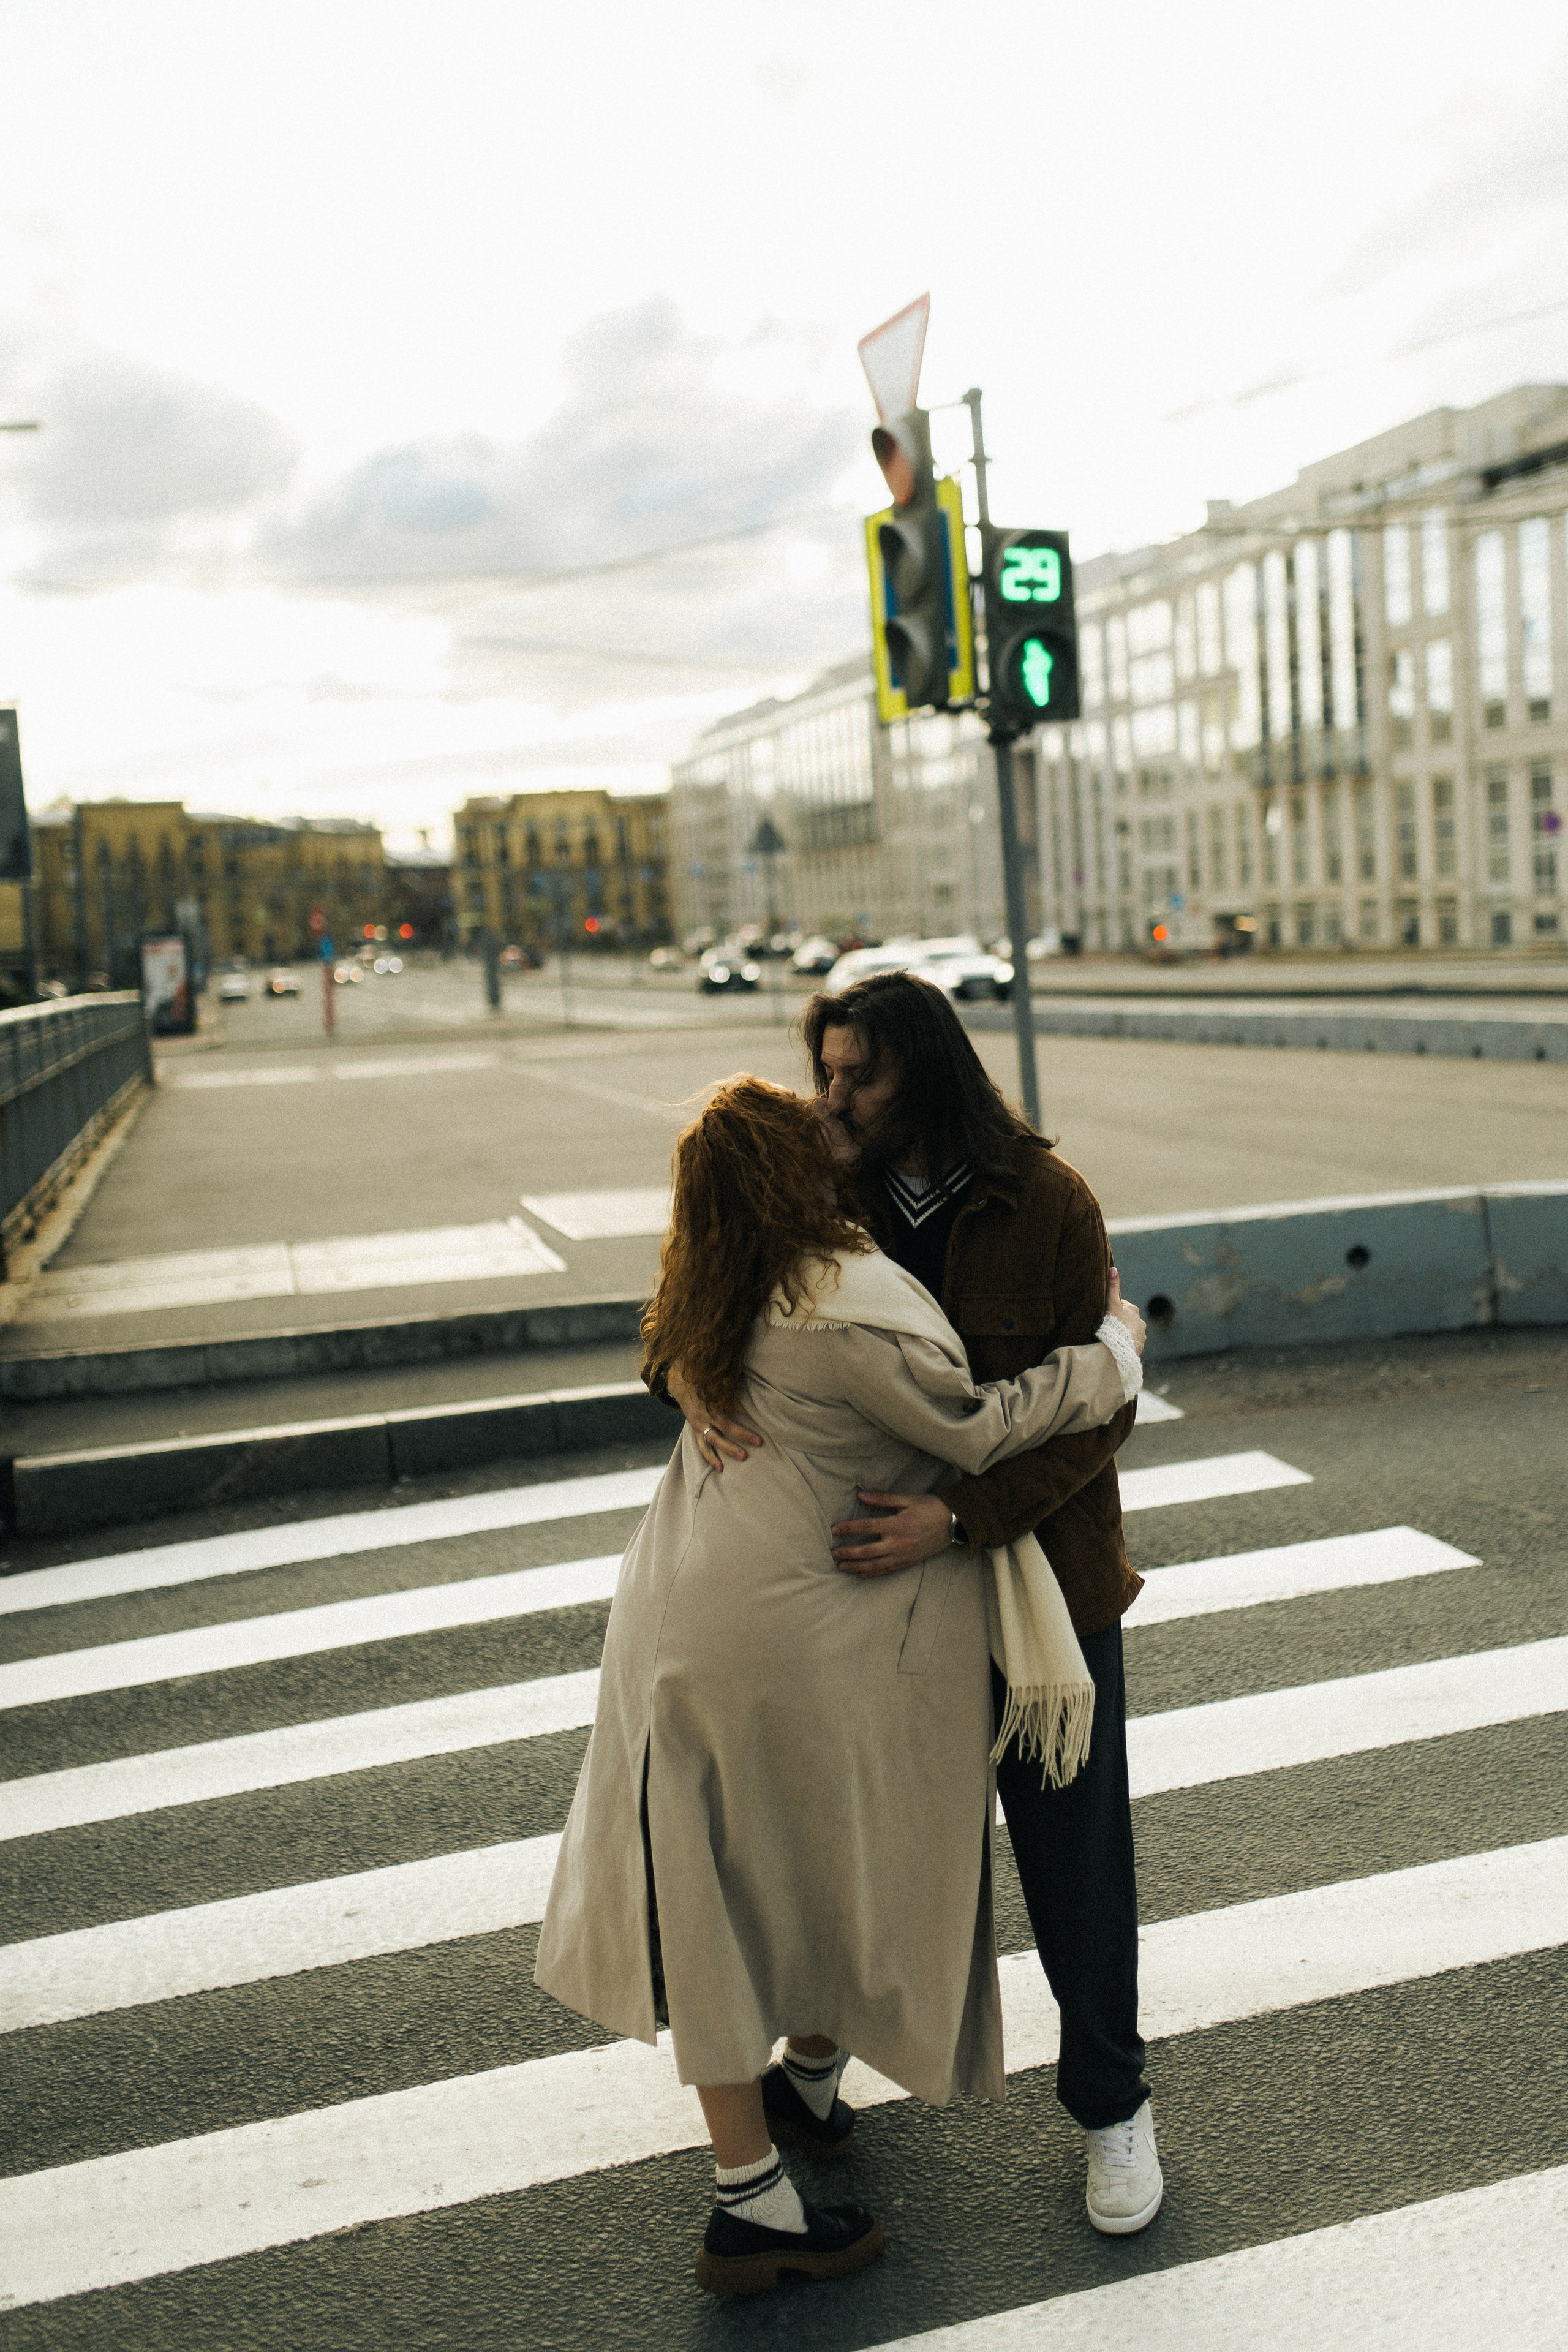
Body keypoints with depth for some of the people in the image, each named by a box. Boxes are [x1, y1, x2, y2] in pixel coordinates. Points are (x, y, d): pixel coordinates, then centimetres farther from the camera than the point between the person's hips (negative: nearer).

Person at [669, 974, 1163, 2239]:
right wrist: (699, 1382, -24)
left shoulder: (1050, 1204, -16)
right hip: (882, 1571, 3)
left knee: (1074, 1852, 9)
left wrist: (959, 1514, -31)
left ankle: (1112, 2103, 32)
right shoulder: (828, 1195, -6)